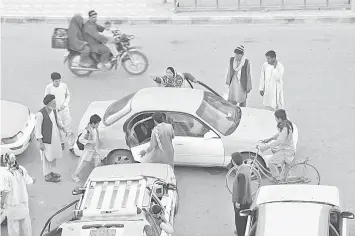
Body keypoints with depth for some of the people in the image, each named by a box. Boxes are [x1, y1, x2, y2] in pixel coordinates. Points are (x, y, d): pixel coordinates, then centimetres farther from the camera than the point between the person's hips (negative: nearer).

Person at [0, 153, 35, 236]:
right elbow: (28, 181, 0)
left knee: (13, 222, 14)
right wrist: (33, 181, 23)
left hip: (12, 202, -5)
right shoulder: (22, 169, -13)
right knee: (25, 219, 23)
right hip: (23, 200, 5)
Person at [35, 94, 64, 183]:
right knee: (47, 157, 8)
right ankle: (47, 176, 26)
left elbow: (57, 120, 13)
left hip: (55, 137, 7)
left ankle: (50, 172, 40)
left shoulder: (53, 110, -4)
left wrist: (61, 127, -7)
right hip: (46, 139, -7)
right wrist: (40, 143, -16)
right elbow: (38, 129, -18)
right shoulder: (40, 114, -25)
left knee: (54, 155, 20)